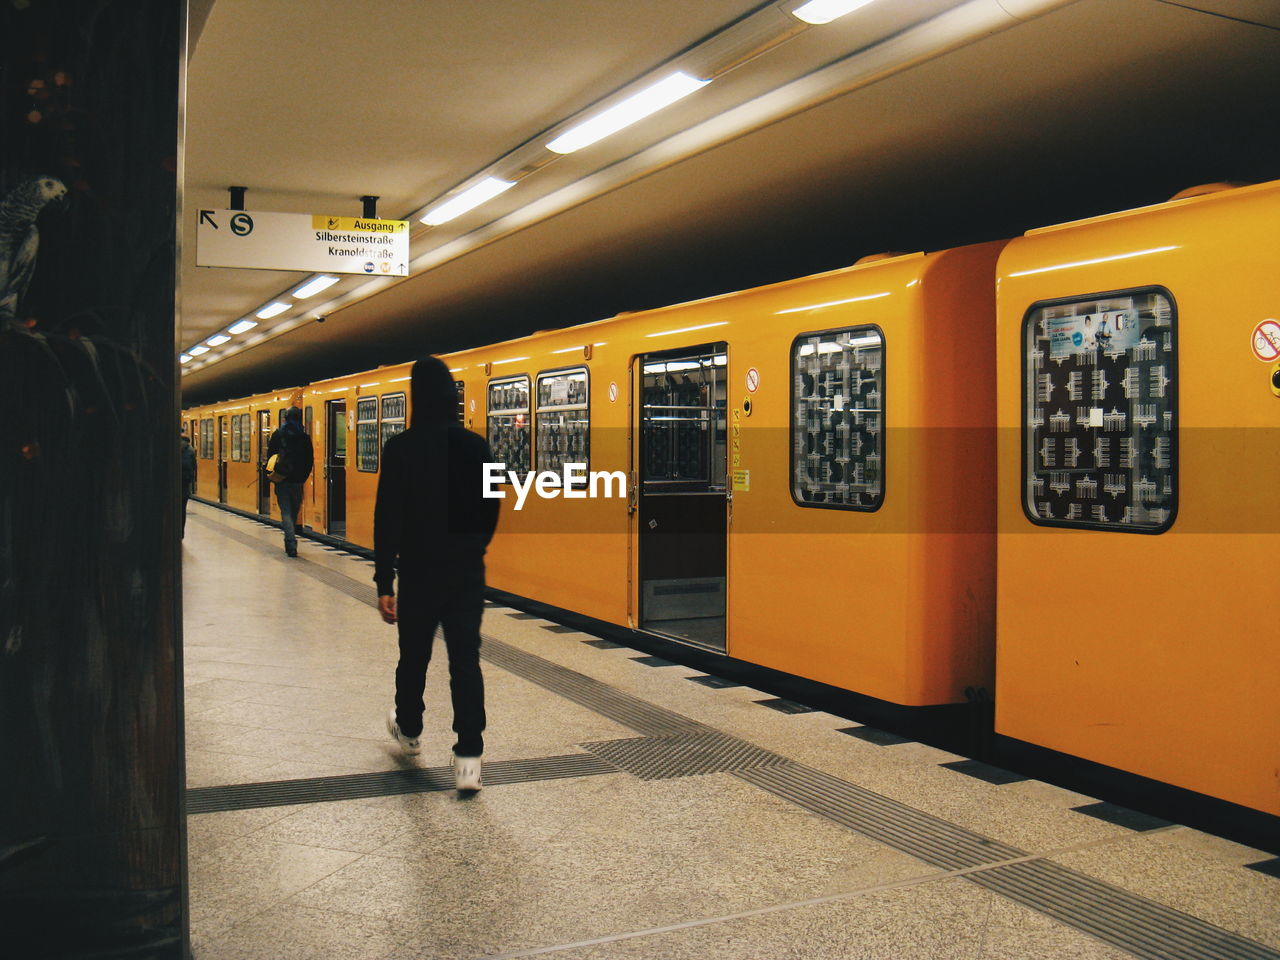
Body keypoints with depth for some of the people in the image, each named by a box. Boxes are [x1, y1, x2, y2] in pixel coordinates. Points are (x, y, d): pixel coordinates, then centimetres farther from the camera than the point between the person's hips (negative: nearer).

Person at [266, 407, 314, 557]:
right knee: (294, 512, 15)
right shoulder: (304, 437, 0)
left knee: (286, 512, -2)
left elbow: (270, 456, 1)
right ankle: (290, 542, 24)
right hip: (297, 480, 1)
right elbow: (310, 460, 1)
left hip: (281, 479, -1)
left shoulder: (277, 435, 0)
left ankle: (291, 544, -17)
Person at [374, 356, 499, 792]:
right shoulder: (476, 446, -1)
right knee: (466, 661, 1)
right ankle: (468, 757, -5)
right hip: (468, 572, 2)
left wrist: (384, 582, -8)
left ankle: (408, 729, 40)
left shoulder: (401, 448, -10)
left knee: (414, 655, 18)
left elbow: (387, 519, -11)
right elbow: (491, 509, 7)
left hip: (419, 571, -1)